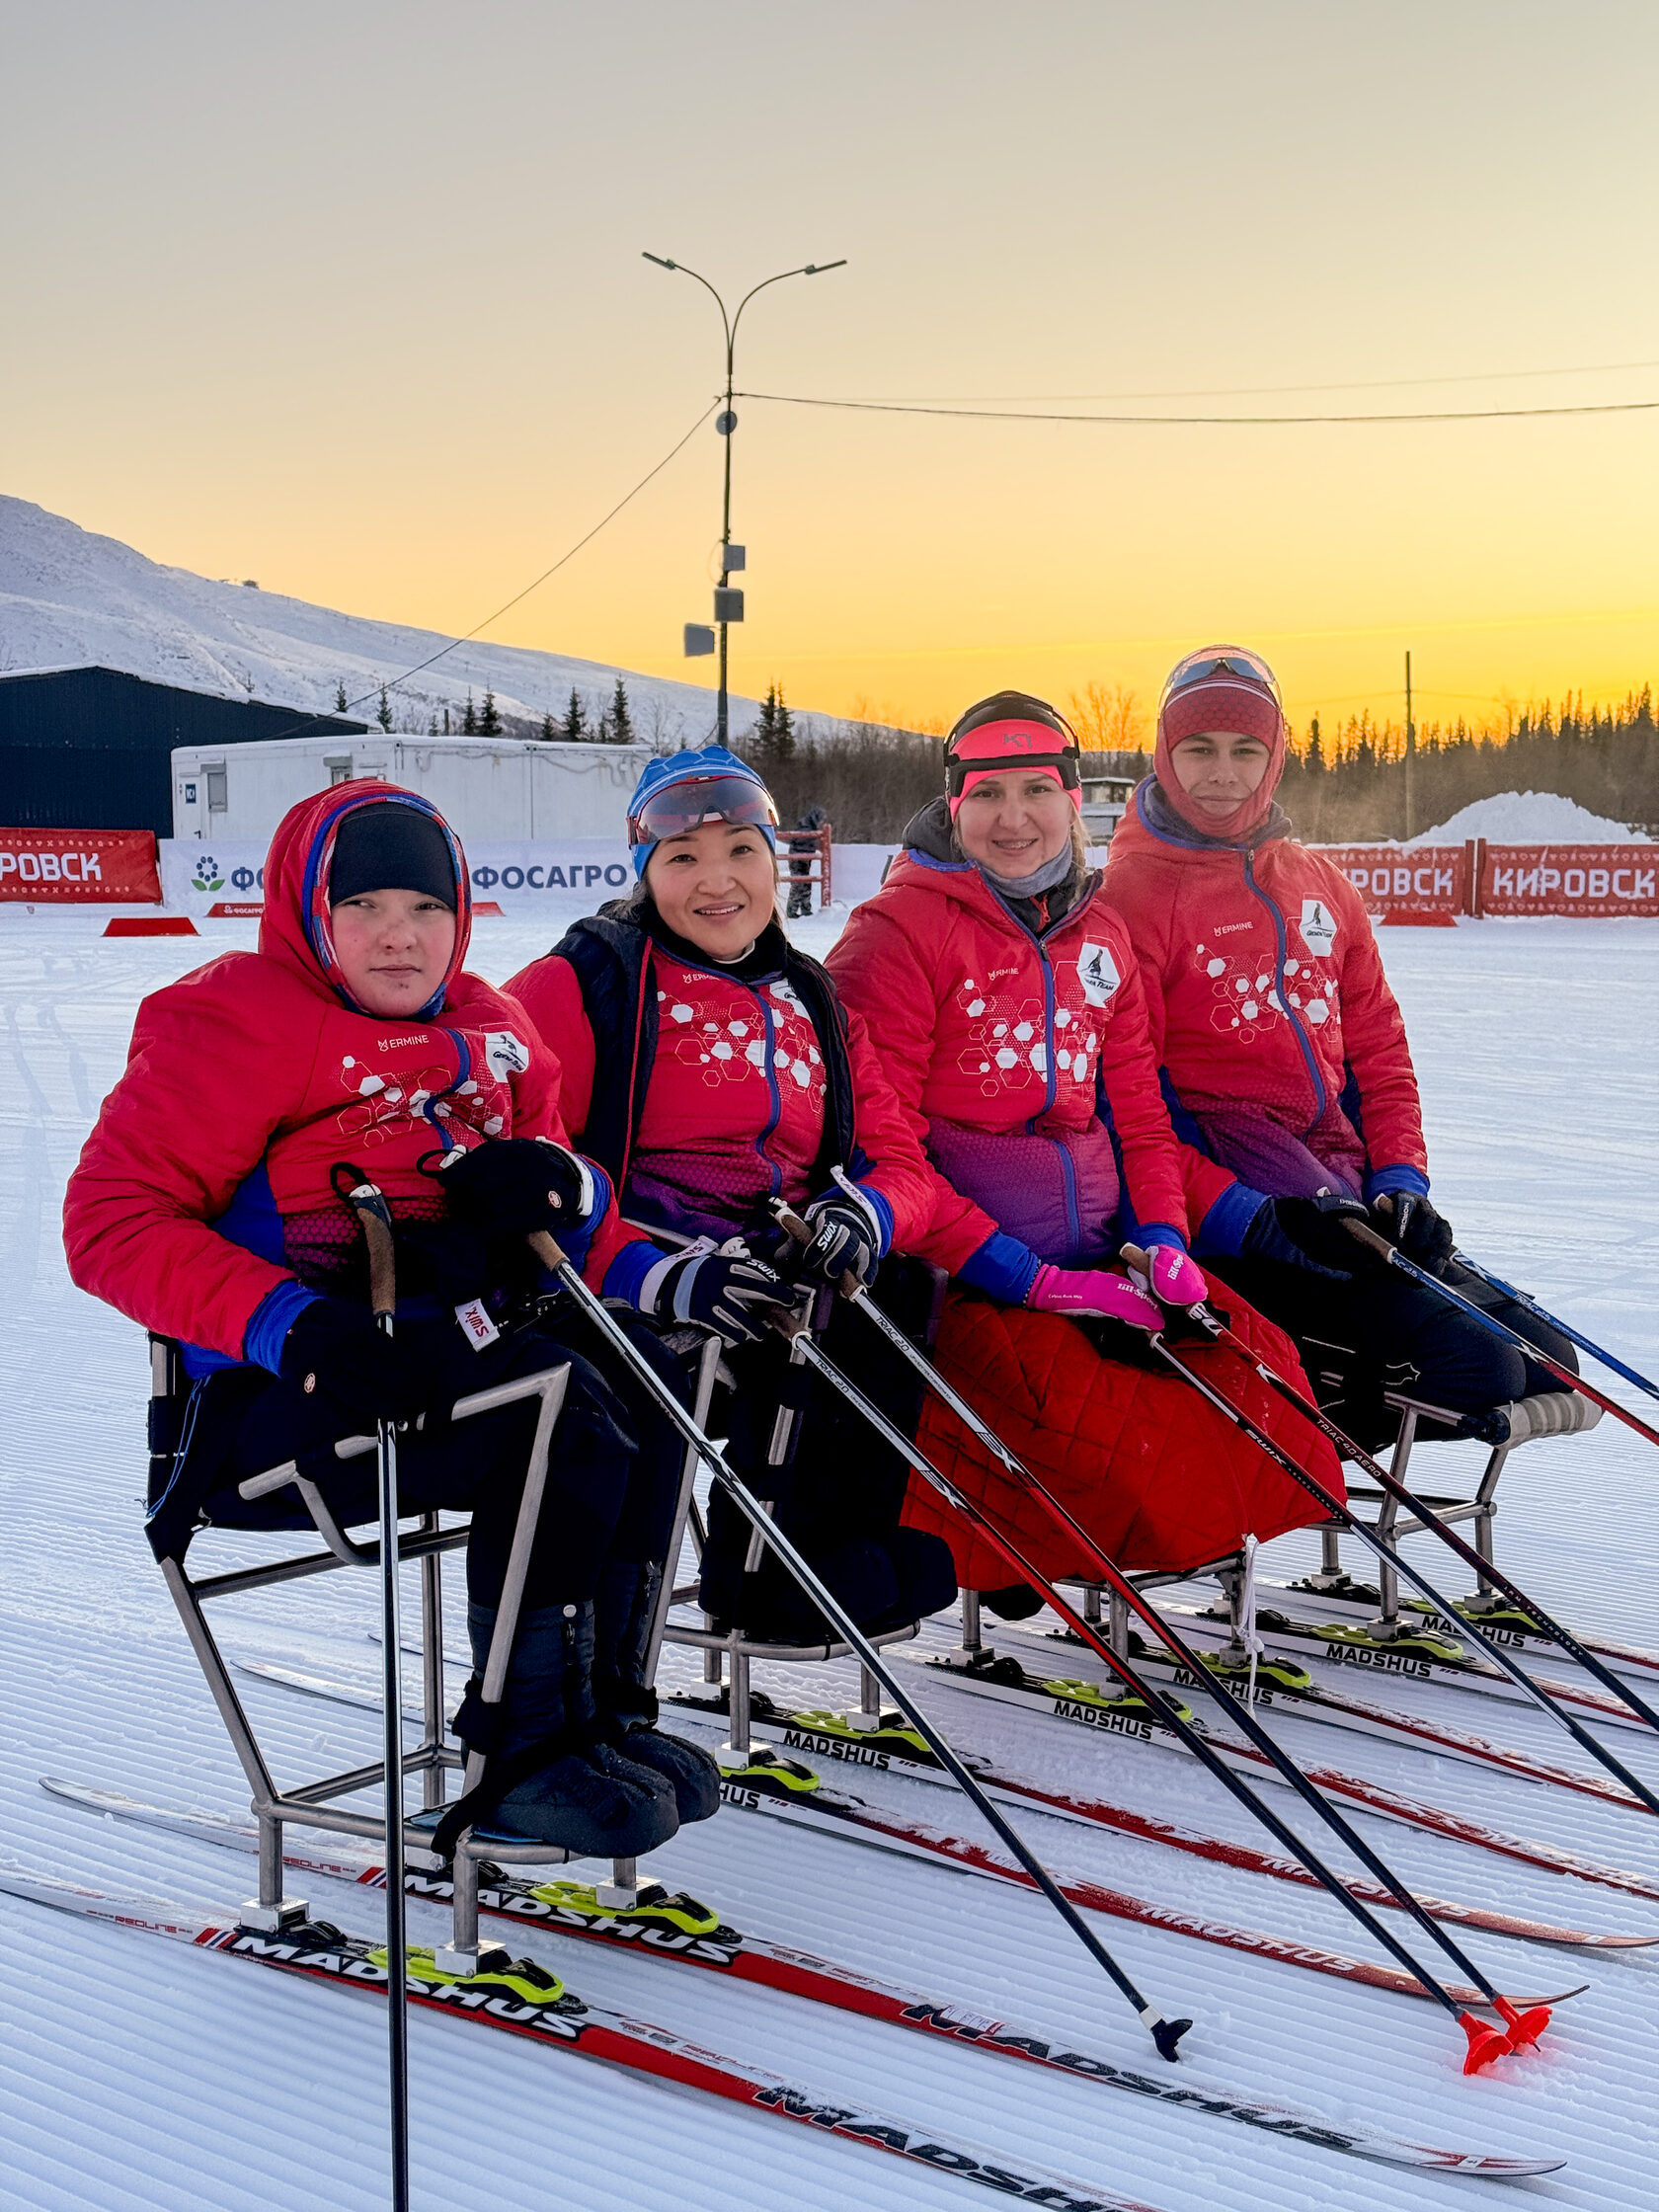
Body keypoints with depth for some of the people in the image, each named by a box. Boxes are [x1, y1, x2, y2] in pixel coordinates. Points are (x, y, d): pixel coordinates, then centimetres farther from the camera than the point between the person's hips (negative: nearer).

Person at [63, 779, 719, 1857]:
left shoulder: (485, 1028, 18)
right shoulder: (229, 1021, -4)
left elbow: (548, 1174, 24)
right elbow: (113, 1220, -12)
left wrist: (556, 1187, -5)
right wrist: (290, 1323, -27)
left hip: (457, 1343, 7)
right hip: (275, 1401, -7)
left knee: (643, 1373, -18)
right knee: (563, 1414, -28)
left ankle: (607, 1703, -11)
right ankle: (531, 1749, -18)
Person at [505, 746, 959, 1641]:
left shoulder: (813, 1004, 19)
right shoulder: (590, 985, 1)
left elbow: (901, 1163, 12)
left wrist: (863, 1214, -15)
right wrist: (656, 1275, -27)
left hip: (785, 1270, 5)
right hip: (630, 1283, -5)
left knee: (899, 1291, -25)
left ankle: (846, 1546, -15)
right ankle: (769, 1559, -17)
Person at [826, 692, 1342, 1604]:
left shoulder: (1098, 936, 14)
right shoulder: (899, 931, -7)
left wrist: (1161, 1242, -3)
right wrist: (1031, 1281, -17)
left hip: (1099, 1263, 6)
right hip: (960, 1286, -6)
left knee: (1252, 1360, -14)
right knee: (1113, 1427, -27)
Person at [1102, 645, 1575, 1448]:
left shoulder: (1319, 884, 16)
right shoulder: (1130, 894, -5)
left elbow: (1378, 1048, 19)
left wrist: (1398, 1178, 1)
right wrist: (1247, 1220, -21)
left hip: (1342, 1186, 7)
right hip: (1229, 1196, -7)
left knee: (1542, 1359, -3)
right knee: (1471, 1366, -21)